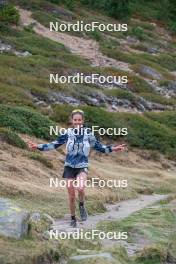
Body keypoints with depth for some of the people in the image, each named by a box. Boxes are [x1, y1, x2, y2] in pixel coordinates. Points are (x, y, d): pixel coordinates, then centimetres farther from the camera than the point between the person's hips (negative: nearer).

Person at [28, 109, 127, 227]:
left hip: (82, 167, -1)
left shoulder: (88, 133, -4)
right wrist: (38, 146, -9)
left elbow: (99, 146, 3)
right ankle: (73, 218, 24)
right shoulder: (67, 133, -3)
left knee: (80, 188, -29)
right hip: (69, 167, 1)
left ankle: (82, 205, 2)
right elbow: (54, 144, 0)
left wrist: (114, 148, -8)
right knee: (71, 196, 4)